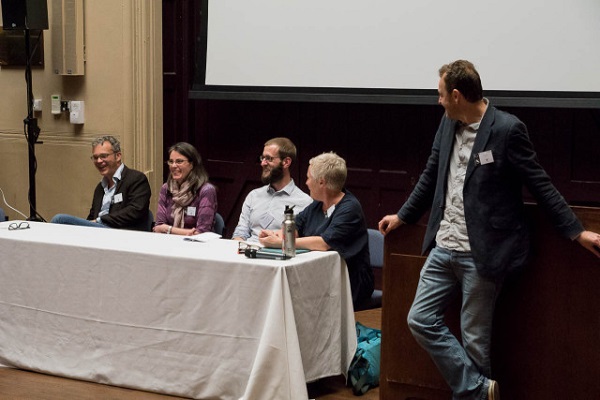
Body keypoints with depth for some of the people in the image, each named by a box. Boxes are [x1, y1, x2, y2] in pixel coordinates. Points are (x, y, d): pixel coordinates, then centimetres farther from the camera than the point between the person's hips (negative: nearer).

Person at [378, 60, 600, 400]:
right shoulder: (448, 124, 7)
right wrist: (402, 216, 27)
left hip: (481, 253, -7)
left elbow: (540, 185, -8)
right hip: (444, 247, 7)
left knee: (474, 337, 1)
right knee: (421, 320, 5)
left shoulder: (507, 129, -13)